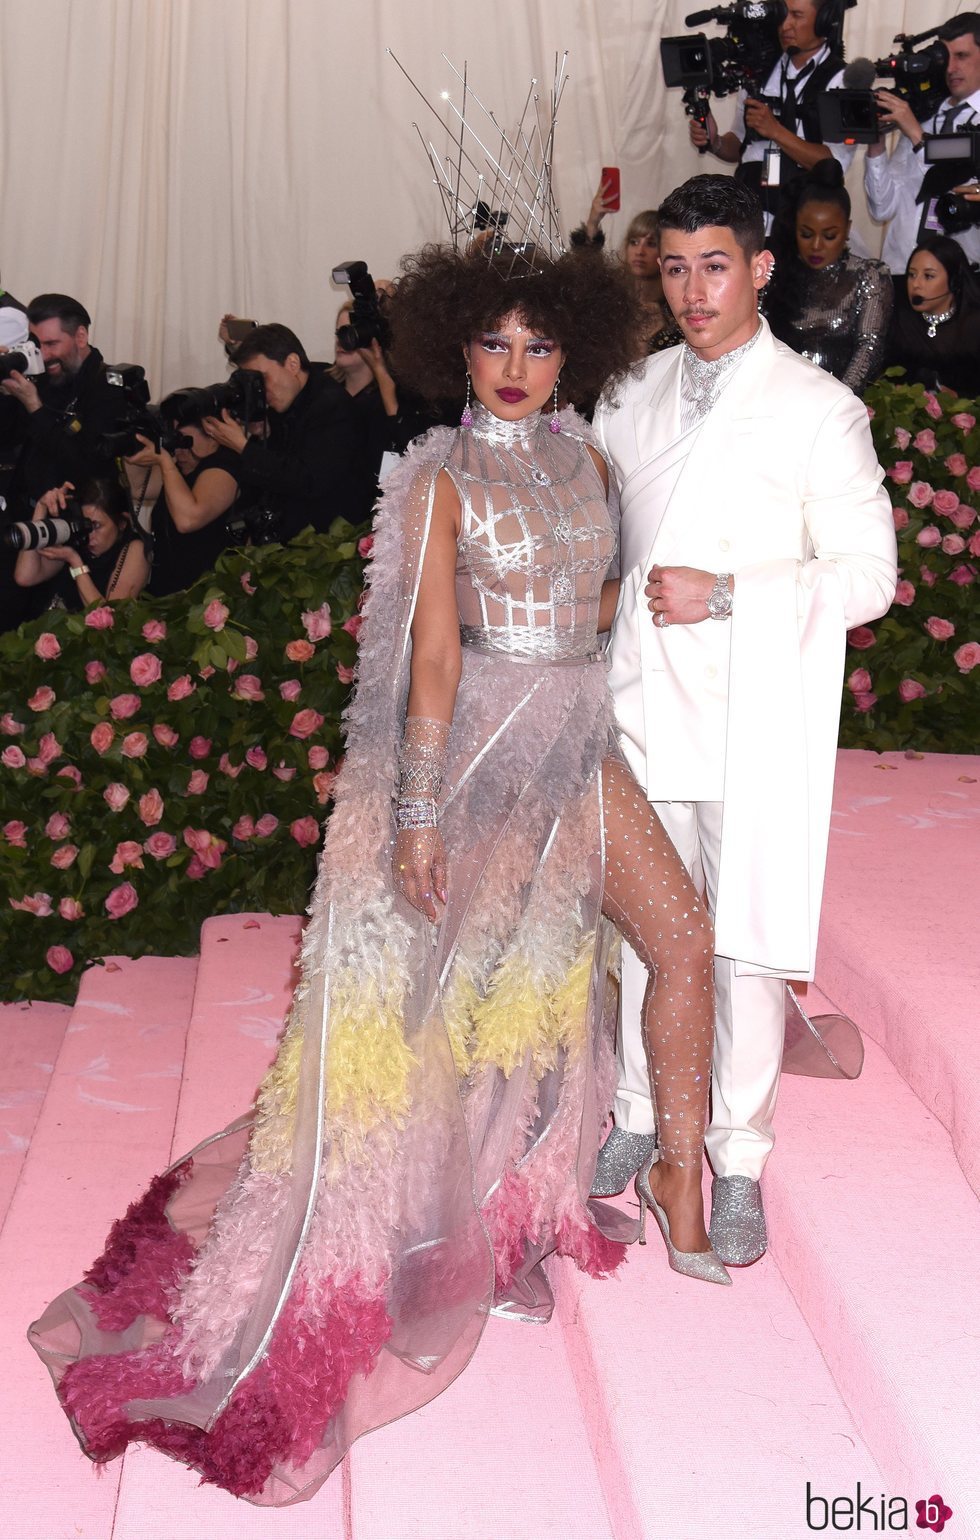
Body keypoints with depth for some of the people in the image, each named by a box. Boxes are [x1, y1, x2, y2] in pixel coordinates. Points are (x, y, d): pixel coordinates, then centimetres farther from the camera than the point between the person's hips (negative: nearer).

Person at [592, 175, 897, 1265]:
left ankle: (738, 1159, 15)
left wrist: (727, 595, -16)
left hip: (752, 725, -4)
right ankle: (641, 1114, 32)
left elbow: (867, 574, -8)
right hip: (642, 708, 4)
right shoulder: (633, 395, 10)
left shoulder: (818, 411, -4)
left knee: (743, 943, -1)